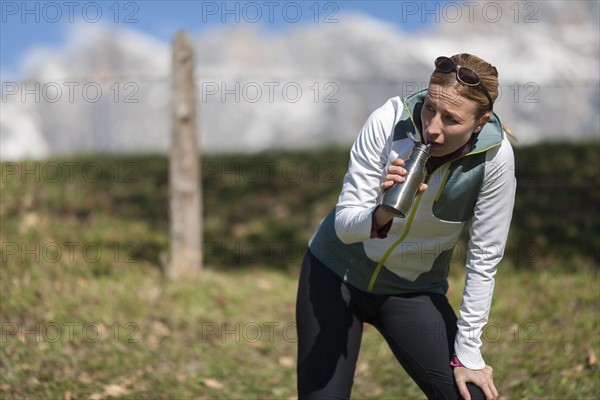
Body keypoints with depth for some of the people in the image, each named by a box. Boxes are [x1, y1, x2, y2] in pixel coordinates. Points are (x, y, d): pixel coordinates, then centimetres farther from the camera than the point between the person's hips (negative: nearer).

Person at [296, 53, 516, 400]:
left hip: (414, 291, 1)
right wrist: (382, 213, -41)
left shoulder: (495, 155, -21)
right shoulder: (390, 121, -23)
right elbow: (344, 225, -20)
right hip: (336, 272, 0)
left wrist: (468, 352, -12)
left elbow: (485, 258, -14)